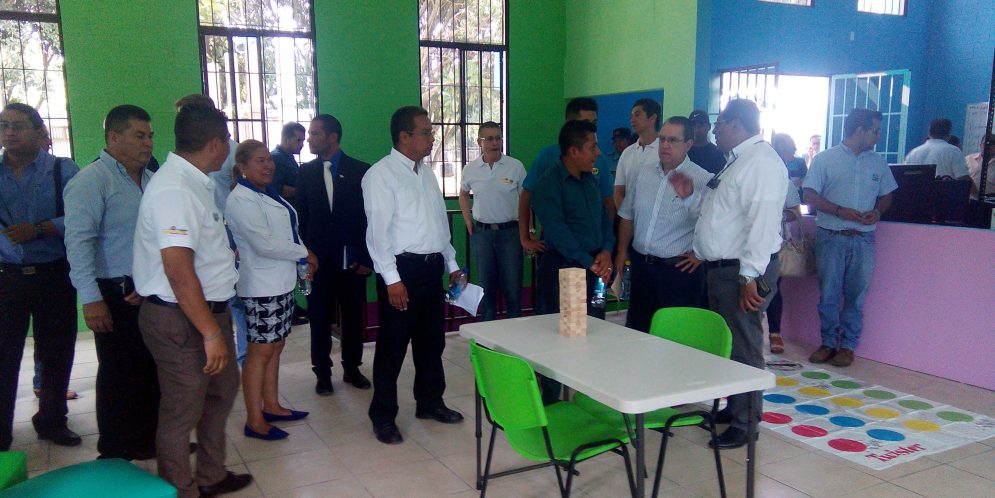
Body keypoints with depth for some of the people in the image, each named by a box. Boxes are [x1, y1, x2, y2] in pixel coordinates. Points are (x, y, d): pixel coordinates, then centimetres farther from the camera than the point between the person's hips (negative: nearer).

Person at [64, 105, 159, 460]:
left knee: (153, 369, 14)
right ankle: (114, 455, 20)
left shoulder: (152, 181, 11)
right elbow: (78, 240, -17)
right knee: (119, 374, 4)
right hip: (116, 294, -6)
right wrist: (90, 298, -22)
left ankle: (149, 440, 30)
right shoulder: (92, 180, -9)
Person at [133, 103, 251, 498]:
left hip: (209, 309, 11)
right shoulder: (175, 190, -23)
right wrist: (210, 332, -25)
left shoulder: (194, 182, 8)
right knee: (183, 412, 5)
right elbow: (178, 270, -28)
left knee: (222, 390, 22)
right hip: (180, 318, -11)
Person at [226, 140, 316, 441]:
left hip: (281, 283, 9)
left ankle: (271, 406, 27)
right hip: (261, 287, -9)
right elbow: (264, 244, -21)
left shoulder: (269, 195, 13)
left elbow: (286, 232, 15)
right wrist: (304, 253, -10)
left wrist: (303, 263, -1)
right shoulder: (241, 200, -15)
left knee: (276, 346, 15)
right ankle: (254, 421, 7)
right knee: (261, 351, -2)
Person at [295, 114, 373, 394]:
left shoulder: (360, 171, -2)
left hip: (351, 259, -1)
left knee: (353, 316, 9)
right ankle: (322, 373, 18)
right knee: (320, 318, 6)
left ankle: (352, 368, 24)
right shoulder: (306, 172, 6)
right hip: (318, 258, 1)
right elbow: (301, 215, 7)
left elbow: (371, 216, -2)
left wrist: (367, 257, -6)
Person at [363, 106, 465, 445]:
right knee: (393, 344, 2)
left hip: (432, 265, 8)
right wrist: (392, 279, -20)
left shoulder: (426, 172, 13)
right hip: (402, 268, -7)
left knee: (432, 340, 17)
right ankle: (383, 416, 17)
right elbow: (378, 230, -16)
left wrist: (452, 264, 17)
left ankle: (430, 402, 33)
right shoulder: (381, 174, -11)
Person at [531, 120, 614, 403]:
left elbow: (604, 219, 15)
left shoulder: (591, 180, 13)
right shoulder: (549, 184, -11)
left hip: (594, 270, 7)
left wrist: (606, 252, -4)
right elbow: (558, 233, -18)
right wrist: (589, 263, -18)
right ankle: (550, 404, 11)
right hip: (562, 269, -7)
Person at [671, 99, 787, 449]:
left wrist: (750, 276, -28)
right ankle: (734, 408, 34)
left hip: (741, 272, -10)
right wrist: (692, 194, 13)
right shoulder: (737, 161, 18)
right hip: (720, 268, 10)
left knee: (743, 347, -1)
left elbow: (763, 221, -24)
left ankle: (745, 423, 11)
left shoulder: (761, 162, -15)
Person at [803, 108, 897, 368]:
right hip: (831, 237, -2)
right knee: (828, 294, 3)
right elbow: (810, 195, -3)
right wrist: (839, 211, -16)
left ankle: (848, 346, 13)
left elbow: (886, 195, 18)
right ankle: (828, 343, 16)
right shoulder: (825, 159, 1)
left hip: (863, 239, 3)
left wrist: (878, 211, -4)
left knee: (856, 295, 3)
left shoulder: (878, 162, 12)